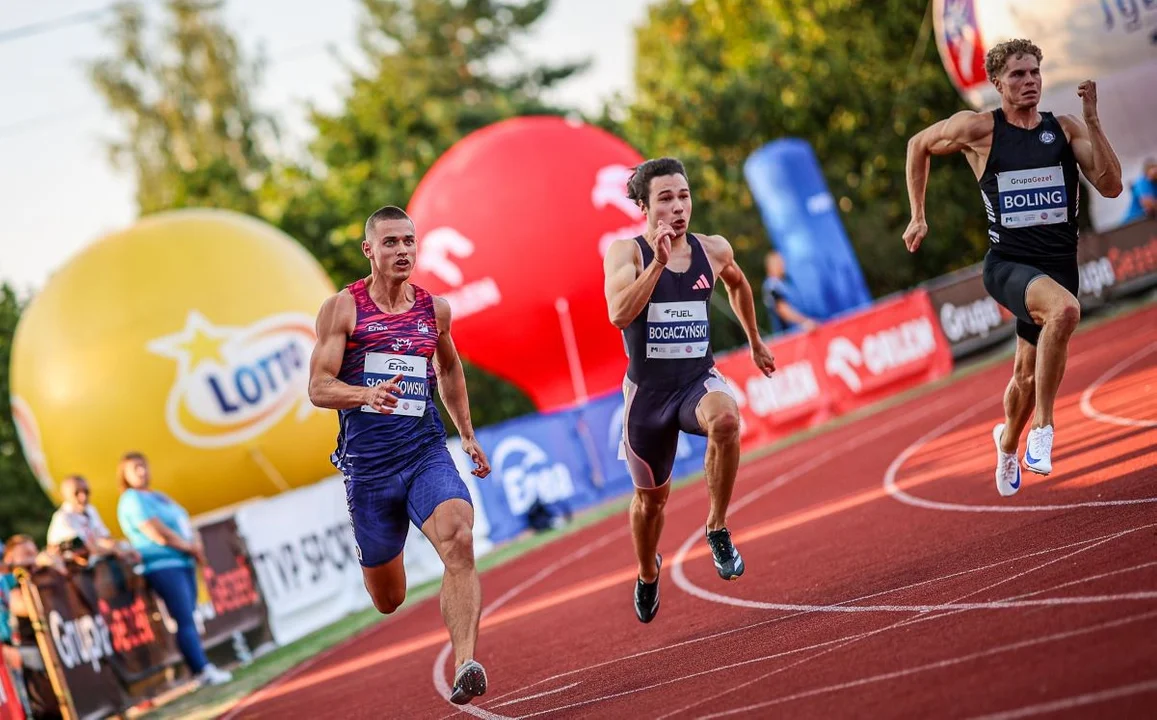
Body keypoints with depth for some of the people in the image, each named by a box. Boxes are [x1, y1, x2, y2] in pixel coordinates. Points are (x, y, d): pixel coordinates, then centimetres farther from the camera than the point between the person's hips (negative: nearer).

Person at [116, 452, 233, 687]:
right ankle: (203, 671, -15)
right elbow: (158, 534, -18)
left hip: (184, 562, 9)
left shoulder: (159, 497, 20)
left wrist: (197, 546, 0)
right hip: (162, 566, -9)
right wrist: (188, 547, -10)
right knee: (185, 620, -12)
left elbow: (185, 524, 19)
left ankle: (204, 668, 6)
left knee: (189, 618, 7)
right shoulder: (132, 500, -10)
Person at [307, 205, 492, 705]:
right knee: (387, 600, 9)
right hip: (368, 462, -2)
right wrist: (366, 393, -28)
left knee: (459, 540, -29)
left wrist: (468, 435, 28)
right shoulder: (343, 308, -2)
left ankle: (465, 666, -38)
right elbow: (318, 388, -9)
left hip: (426, 451, 2)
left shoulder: (435, 309, 9)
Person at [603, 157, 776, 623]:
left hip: (700, 379, 1)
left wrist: (755, 343, 32)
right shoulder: (626, 252, -9)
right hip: (648, 388, -1)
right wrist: (659, 262, -33)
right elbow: (619, 314, -27)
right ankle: (648, 574, 47)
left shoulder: (714, 251, 1)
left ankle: (718, 528, -18)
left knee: (725, 418, -37)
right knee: (651, 497, 14)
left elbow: (737, 284, 25)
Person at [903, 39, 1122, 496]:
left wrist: (1091, 120, -14)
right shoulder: (978, 128, -4)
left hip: (1059, 265, 4)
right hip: (1008, 265, -4)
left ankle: (1008, 441, 49)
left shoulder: (1065, 129, 2)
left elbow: (1111, 186, -8)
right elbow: (919, 145, 13)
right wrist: (917, 216, 13)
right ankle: (1042, 427, -26)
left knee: (1028, 374, 15)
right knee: (1065, 309, -36)